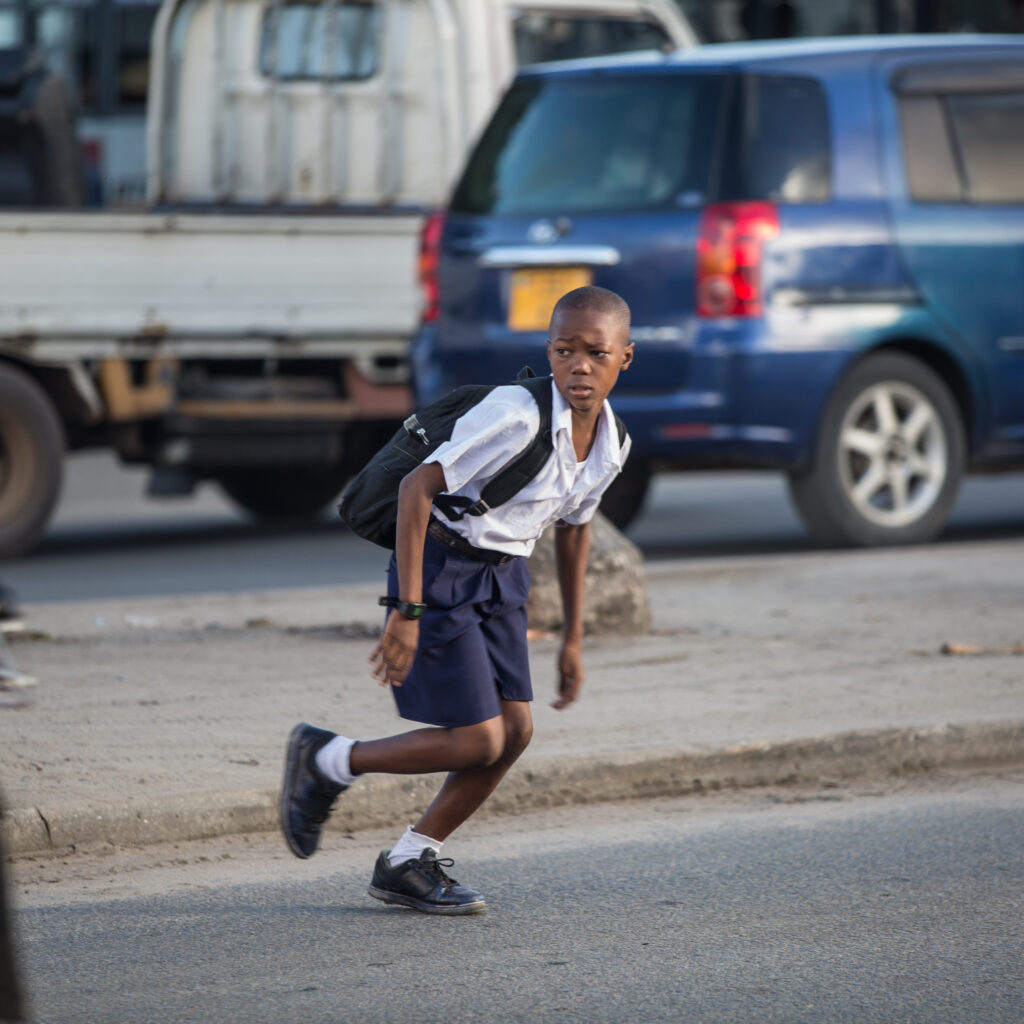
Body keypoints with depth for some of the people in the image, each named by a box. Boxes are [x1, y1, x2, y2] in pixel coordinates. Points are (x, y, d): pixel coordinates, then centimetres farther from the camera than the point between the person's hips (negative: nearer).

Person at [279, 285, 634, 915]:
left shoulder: (611, 447, -1)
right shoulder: (517, 415, -25)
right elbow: (417, 488, -26)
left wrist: (573, 640, 23)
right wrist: (407, 612, -29)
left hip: (502, 578, 8)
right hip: (442, 569, -8)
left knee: (516, 729, 0)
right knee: (479, 740, -10)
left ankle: (408, 863, 14)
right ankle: (327, 761, 10)